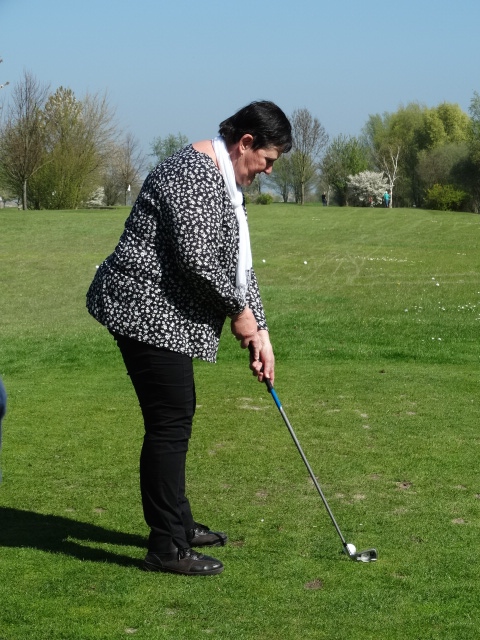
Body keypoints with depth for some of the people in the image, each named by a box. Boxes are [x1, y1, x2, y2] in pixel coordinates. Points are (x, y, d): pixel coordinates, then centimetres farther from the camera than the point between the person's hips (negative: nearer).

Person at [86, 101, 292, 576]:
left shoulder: (223, 180, 15)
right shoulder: (193, 173, -18)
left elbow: (237, 261, 17)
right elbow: (196, 259, -26)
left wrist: (259, 329, 10)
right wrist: (239, 311, -11)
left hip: (161, 313, 11)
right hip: (146, 310, -11)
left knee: (176, 417, 17)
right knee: (170, 423, -7)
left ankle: (177, 523, 30)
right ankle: (166, 548, 1)